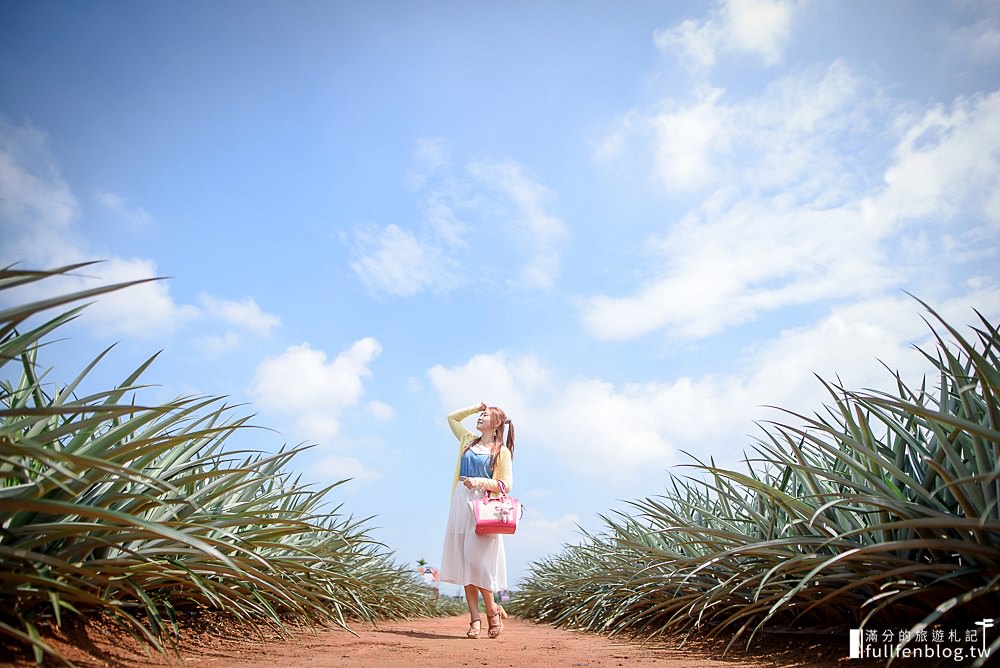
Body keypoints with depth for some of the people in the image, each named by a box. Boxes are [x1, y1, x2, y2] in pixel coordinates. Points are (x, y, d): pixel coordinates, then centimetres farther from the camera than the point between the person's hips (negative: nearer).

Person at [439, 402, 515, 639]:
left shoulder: (502, 451, 4)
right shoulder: (468, 441, 18)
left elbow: (506, 485, -2)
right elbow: (452, 417, 31)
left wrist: (481, 481, -17)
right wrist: (475, 407, 21)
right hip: (461, 504, 5)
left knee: (476, 560, -13)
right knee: (464, 562, -1)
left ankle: (492, 610, 6)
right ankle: (475, 619, 2)